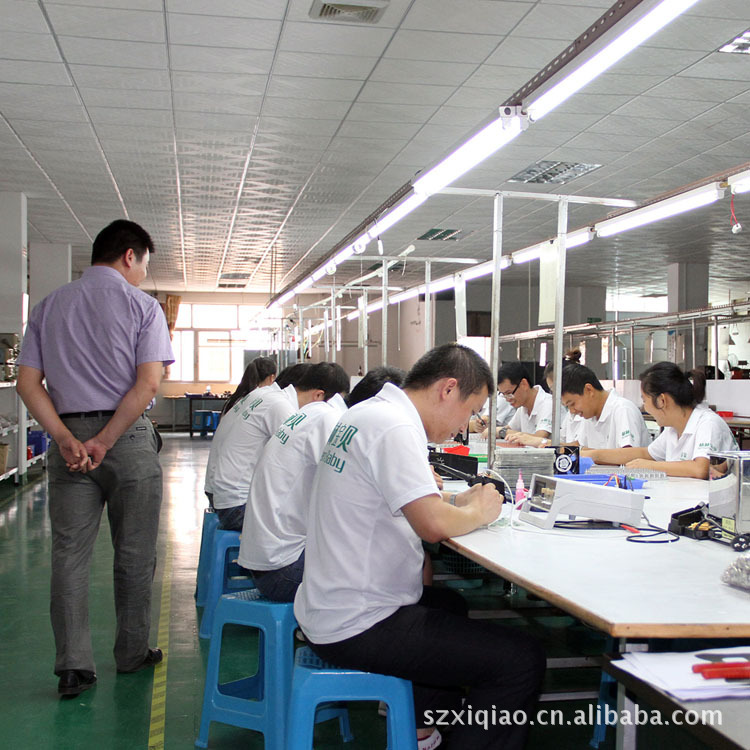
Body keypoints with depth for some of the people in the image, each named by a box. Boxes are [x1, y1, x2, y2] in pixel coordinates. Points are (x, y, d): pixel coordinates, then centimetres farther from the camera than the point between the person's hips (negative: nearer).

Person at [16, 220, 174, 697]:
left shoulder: (49, 307, 12)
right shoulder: (141, 306, -1)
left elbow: (28, 383, 3)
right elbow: (148, 384, -14)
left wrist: (67, 439, -6)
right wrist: (104, 442, -12)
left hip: (68, 437, 3)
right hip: (128, 439, -3)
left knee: (70, 553, 5)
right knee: (134, 554, 8)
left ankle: (74, 665, 2)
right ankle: (132, 654, 19)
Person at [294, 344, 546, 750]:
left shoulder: (367, 412, 11)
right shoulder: (394, 428, -21)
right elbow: (433, 525, -29)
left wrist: (458, 501, 7)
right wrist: (476, 511, -8)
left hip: (328, 607, 11)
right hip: (356, 628, -11)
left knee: (449, 603, 36)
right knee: (522, 659, -11)